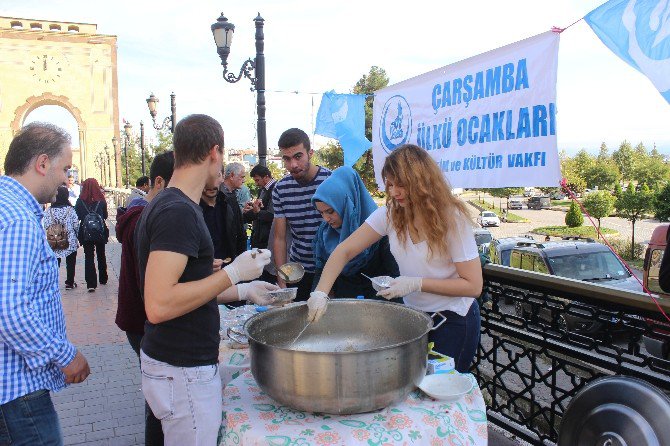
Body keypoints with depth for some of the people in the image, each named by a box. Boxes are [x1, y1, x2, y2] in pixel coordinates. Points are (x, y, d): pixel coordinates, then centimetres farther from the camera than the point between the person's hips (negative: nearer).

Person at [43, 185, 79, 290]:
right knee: (70, 263, 10)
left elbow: (45, 226, -3)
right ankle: (70, 283, 14)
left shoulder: (49, 210, -4)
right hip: (70, 241, -2)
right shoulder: (70, 209, -10)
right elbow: (76, 226, -8)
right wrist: (77, 238, 5)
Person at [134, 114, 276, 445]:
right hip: (182, 371, -9)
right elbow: (159, 304, -29)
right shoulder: (179, 211, -21)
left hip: (186, 361, 10)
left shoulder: (166, 205, 9)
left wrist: (244, 291, 17)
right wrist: (233, 274, -23)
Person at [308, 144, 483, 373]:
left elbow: (473, 285, -17)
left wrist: (416, 283, -24)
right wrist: (320, 292, -24)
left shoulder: (452, 218, -18)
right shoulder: (390, 213, -7)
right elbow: (344, 251, -9)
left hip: (454, 320, -4)